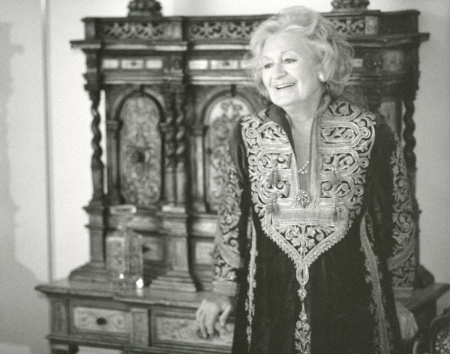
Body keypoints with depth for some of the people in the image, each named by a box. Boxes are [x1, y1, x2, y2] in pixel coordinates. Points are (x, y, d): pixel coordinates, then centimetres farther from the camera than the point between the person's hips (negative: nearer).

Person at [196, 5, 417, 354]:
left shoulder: (370, 134, -9)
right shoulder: (248, 134, -1)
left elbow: (397, 220, 0)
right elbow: (233, 217, 8)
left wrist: (399, 309, 5)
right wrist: (224, 289, 6)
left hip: (351, 308, -2)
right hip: (269, 309, 2)